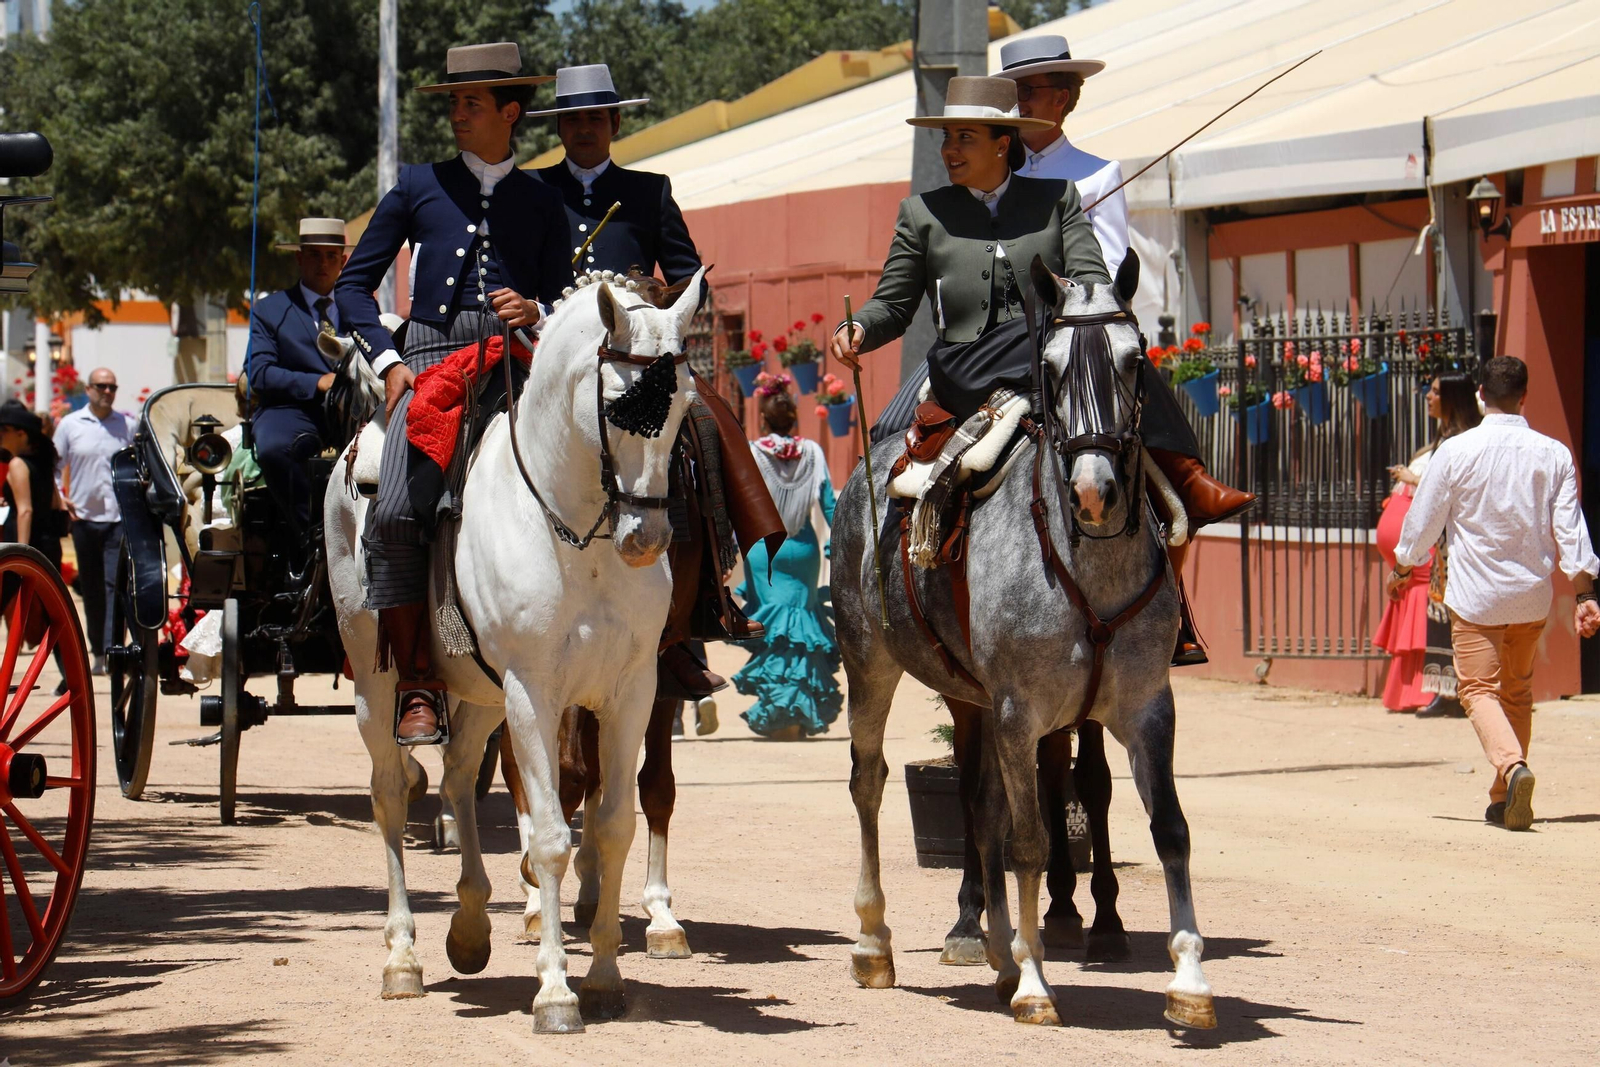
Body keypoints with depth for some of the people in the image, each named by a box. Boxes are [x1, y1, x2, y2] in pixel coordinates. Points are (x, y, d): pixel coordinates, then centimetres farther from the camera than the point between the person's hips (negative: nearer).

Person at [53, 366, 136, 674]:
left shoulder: (128, 426, 5)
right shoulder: (70, 424, 5)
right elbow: (54, 467, 11)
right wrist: (61, 499, -2)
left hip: (119, 518, -1)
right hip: (84, 517, 1)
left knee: (116, 585, -10)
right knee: (91, 588, 7)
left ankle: (112, 649, -14)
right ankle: (98, 652, 14)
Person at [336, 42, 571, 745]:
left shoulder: (542, 204, 21)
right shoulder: (419, 187, 19)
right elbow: (353, 285, 17)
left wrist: (538, 311, -5)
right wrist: (387, 361, 2)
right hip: (431, 362, 0)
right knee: (395, 510, -25)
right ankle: (415, 686, -19)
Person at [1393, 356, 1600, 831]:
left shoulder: (1455, 452, -8)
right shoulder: (1553, 455, -2)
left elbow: (1423, 520, 0)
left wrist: (1401, 570, 16)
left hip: (1475, 595, -3)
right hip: (1532, 595, 3)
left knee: (1479, 688, -3)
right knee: (1517, 690, 17)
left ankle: (1512, 766, -30)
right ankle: (1503, 800, 20)